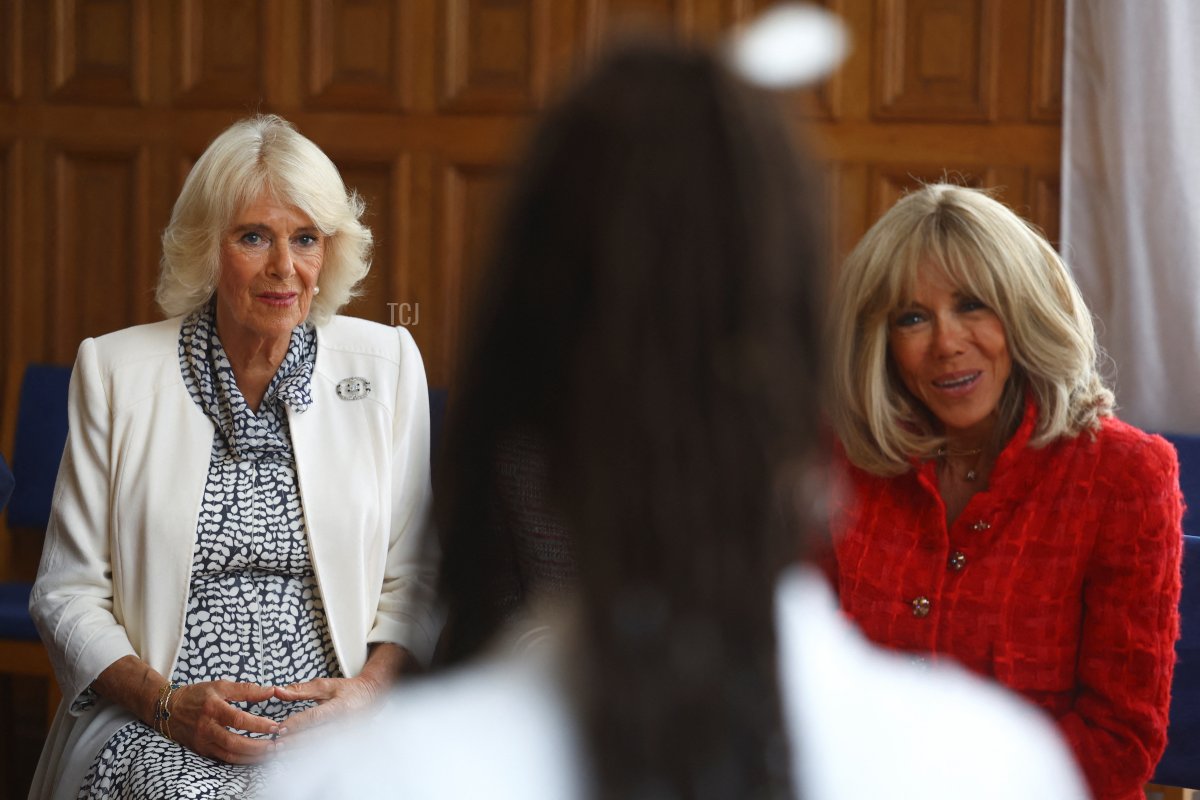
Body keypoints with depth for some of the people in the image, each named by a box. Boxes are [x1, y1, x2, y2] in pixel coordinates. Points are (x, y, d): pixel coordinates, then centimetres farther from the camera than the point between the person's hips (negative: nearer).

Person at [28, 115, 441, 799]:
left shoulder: (387, 362, 9)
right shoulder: (115, 370, 6)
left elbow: (416, 585, 9)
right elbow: (69, 593, 5)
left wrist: (369, 687, -10)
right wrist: (165, 702, -12)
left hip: (329, 725, 1)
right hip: (158, 735, -1)